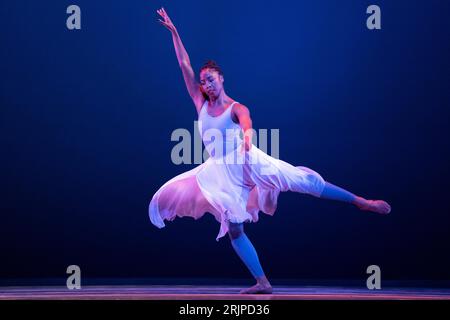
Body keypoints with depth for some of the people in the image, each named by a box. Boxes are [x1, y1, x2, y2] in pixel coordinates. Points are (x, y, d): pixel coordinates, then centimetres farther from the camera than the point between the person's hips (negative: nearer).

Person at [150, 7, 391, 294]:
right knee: (233, 228, -5)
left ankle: (363, 202, -10)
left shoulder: (236, 108, -1)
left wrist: (247, 134, -51)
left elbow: (246, 121, -27)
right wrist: (173, 31, 6)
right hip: (221, 173, 4)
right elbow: (185, 64, 8)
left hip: (247, 162, -4)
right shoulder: (201, 104, 10)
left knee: (301, 181, -14)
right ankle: (262, 283, -3)